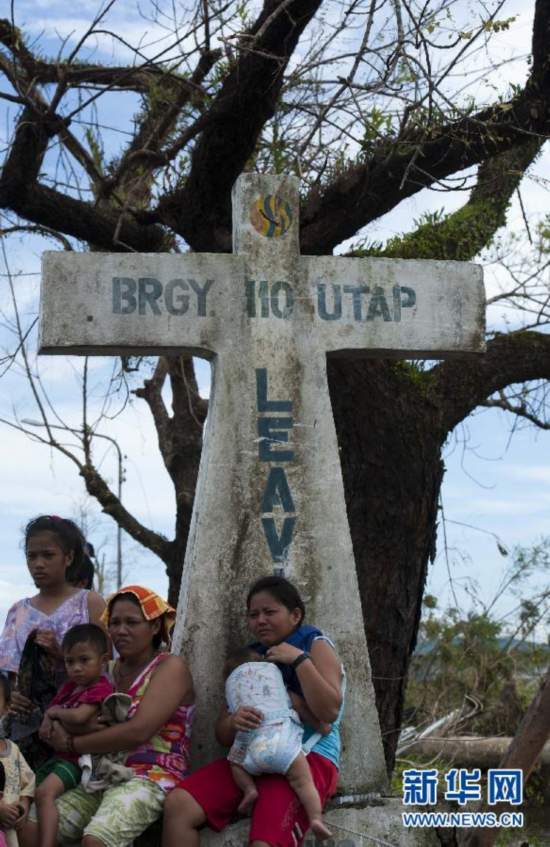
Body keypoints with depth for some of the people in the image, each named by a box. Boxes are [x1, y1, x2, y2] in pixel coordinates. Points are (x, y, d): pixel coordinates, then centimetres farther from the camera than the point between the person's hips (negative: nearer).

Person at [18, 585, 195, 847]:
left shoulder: (170, 667, -5)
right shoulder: (113, 670, 18)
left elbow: (138, 732, -18)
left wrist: (72, 743, -9)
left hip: (151, 778, -7)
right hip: (103, 775, 7)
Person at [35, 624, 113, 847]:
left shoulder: (100, 689, -12)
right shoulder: (68, 688, 13)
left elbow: (78, 716, -28)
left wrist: (55, 712, -9)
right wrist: (48, 721, -10)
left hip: (80, 757, -10)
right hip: (61, 755, 10)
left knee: (45, 792, -28)